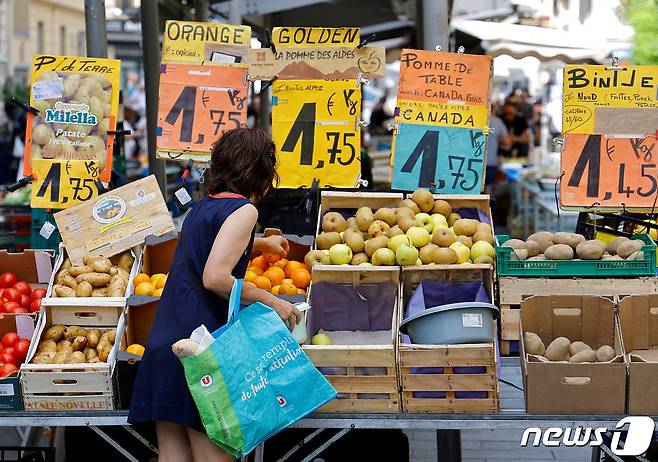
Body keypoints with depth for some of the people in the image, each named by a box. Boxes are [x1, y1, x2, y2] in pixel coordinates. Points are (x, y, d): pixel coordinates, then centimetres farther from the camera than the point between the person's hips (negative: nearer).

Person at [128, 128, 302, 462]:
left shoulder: (202, 207, 20)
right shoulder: (243, 209, -5)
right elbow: (215, 278, -18)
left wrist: (260, 244, 62)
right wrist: (272, 303, -7)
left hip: (164, 347, 8)